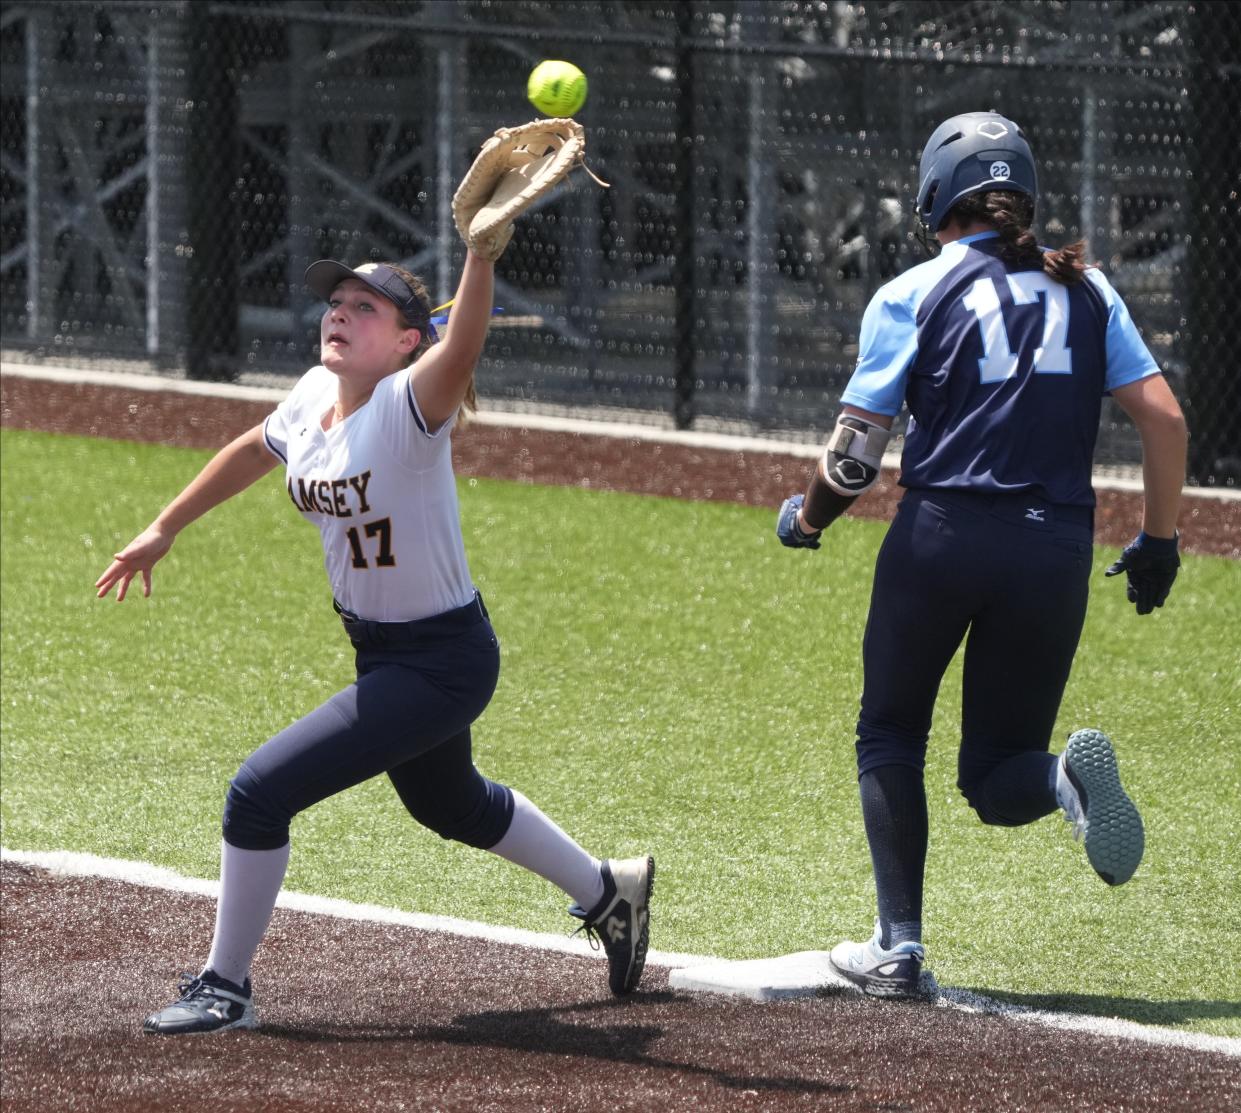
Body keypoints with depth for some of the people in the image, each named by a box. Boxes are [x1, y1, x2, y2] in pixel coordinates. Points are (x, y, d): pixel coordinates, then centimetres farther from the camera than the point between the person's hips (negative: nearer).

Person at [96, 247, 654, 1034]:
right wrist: (165, 530, 23)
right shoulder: (315, 396, -4)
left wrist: (482, 251, -62)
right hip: (379, 647, 9)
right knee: (451, 806, 30)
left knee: (261, 791, -13)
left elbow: (463, 350, -47)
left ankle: (226, 990, 5)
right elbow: (254, 452, 17)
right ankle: (609, 891, 52)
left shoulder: (409, 407, -26)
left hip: (444, 664, -9)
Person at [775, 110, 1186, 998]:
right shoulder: (1085, 289, 10)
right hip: (1056, 550, 3)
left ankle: (899, 948, 7)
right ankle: (1067, 775, -23)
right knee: (997, 780, 12)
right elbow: (1164, 417, 4)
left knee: (891, 738, 16)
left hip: (940, 537, -3)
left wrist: (806, 518, 17)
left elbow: (857, 452, -2)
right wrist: (1159, 542, 14)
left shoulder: (913, 295, 1)